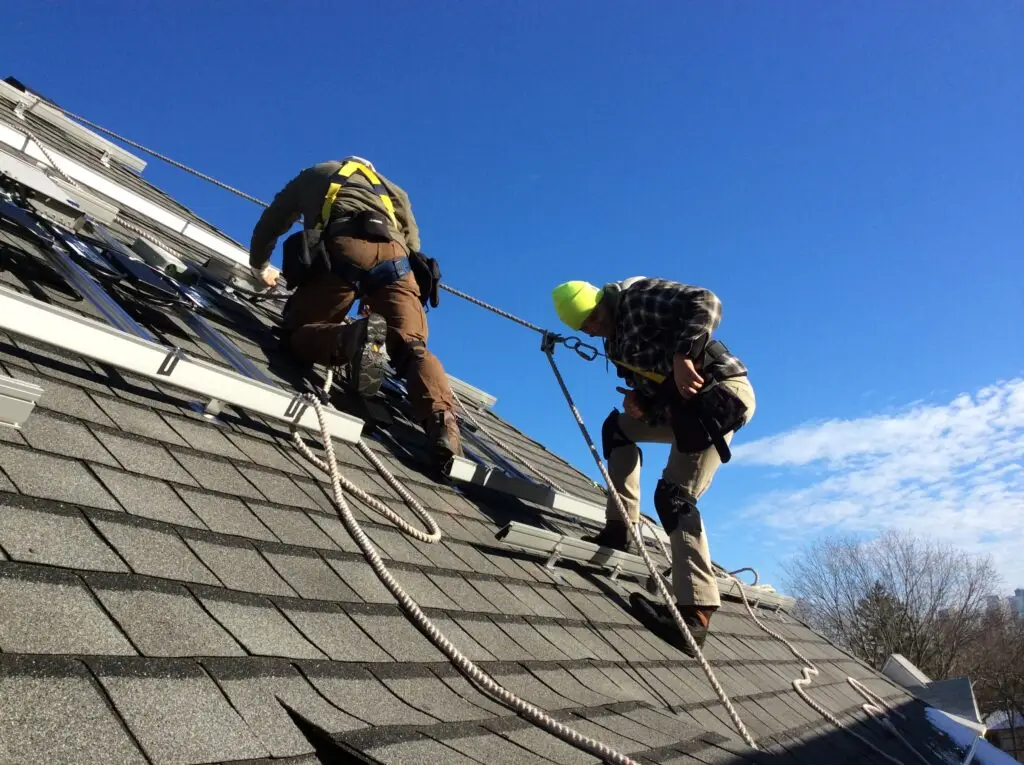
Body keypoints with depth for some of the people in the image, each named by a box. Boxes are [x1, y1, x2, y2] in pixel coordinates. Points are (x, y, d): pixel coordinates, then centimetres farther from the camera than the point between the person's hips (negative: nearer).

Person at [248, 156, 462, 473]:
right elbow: (413, 246, 33)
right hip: (394, 256, 2)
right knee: (412, 347, -7)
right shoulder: (394, 190, 41)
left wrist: (260, 265, 67)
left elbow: (269, 226, 47)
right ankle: (443, 423, -37)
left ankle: (354, 338, -28)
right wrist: (378, 302, 45)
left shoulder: (313, 175, 39)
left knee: (297, 334, 7)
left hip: (341, 249, -1)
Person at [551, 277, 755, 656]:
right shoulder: (615, 343, 18)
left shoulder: (639, 296, -7)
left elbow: (705, 303, -20)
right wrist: (640, 400, -1)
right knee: (619, 426, 22)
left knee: (674, 496, -17)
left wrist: (683, 355, -31)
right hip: (684, 402, 10)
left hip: (720, 391, -10)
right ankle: (619, 528, 15)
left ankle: (695, 614, -22)